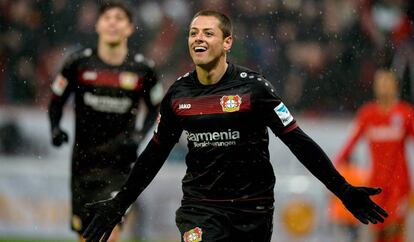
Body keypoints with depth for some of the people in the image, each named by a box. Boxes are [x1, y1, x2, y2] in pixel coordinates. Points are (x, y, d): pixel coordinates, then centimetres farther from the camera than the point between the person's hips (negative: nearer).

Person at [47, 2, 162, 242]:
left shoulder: (143, 68, -2)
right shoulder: (79, 63, -3)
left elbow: (155, 109, 13)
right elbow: (56, 101, 10)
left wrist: (140, 134, -4)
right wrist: (55, 128, -8)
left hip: (119, 162, -2)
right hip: (83, 162, 2)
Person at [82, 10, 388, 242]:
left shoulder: (253, 87, -10)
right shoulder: (178, 93, 2)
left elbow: (298, 141, -9)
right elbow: (156, 152, 14)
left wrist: (344, 191, -14)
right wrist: (119, 205, 16)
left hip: (253, 207, -2)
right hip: (200, 205, 2)